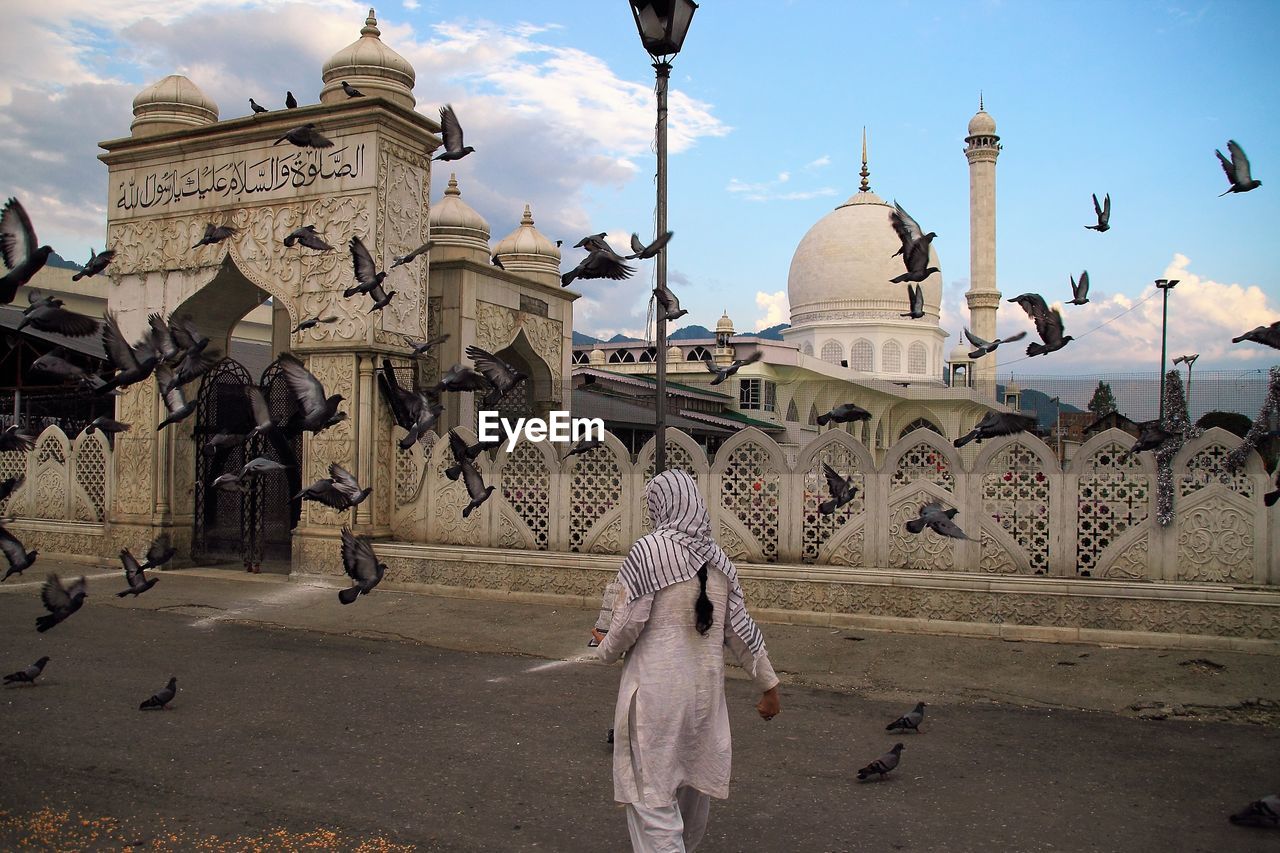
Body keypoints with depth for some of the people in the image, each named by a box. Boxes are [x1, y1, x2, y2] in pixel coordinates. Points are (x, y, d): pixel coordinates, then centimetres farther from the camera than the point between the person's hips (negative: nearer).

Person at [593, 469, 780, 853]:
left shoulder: (649, 550, -12)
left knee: (653, 792, 1)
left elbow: (627, 622, -11)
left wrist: (606, 648, 10)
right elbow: (741, 627, 6)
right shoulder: (717, 557, 4)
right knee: (695, 778, 22)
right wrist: (768, 685, 13)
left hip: (656, 687, -6)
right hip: (705, 688, 6)